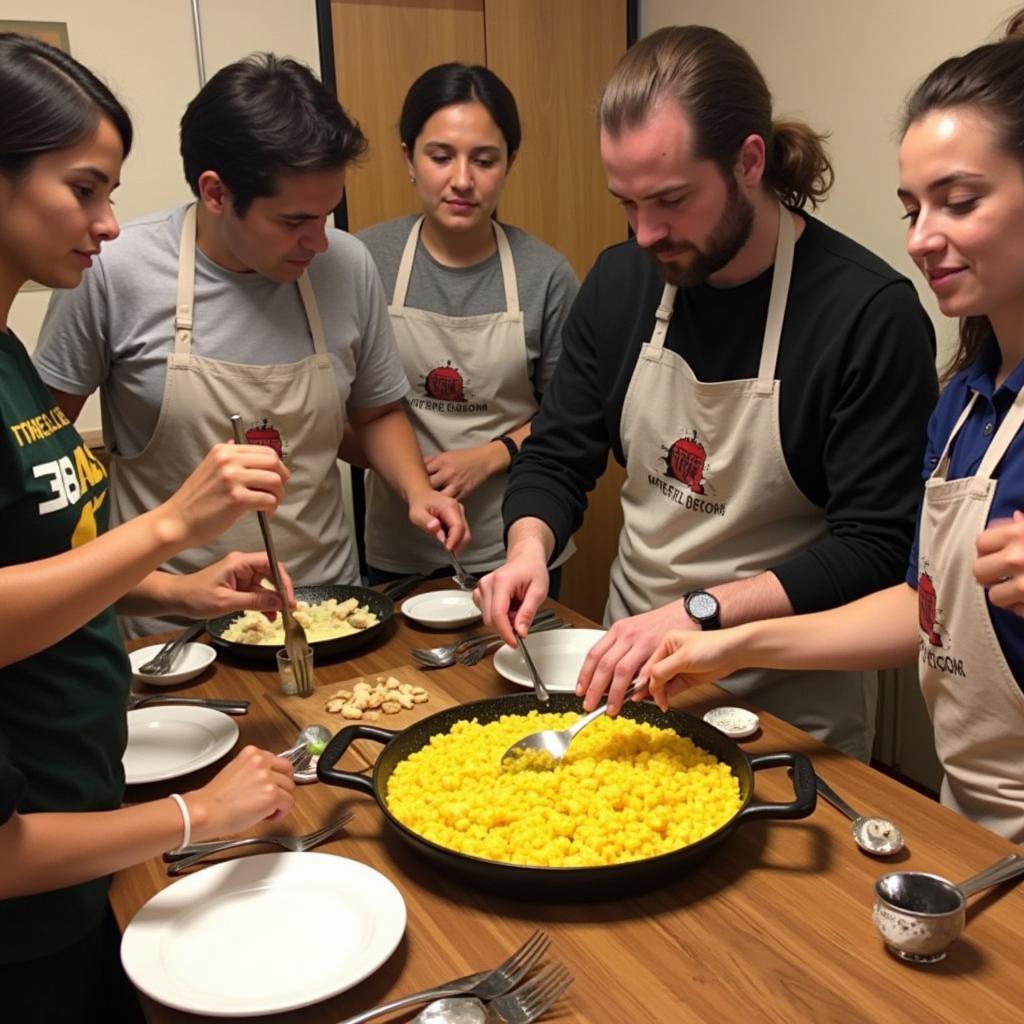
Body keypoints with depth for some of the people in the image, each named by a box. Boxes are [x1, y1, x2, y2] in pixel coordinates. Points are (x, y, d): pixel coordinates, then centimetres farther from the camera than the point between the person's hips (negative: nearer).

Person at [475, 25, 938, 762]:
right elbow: (557, 458, 2)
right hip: (630, 659, 5)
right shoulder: (620, 281, -4)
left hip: (790, 700, -4)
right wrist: (529, 548, -18)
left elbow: (875, 549, -22)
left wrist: (703, 611, -32)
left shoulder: (871, 313, -21)